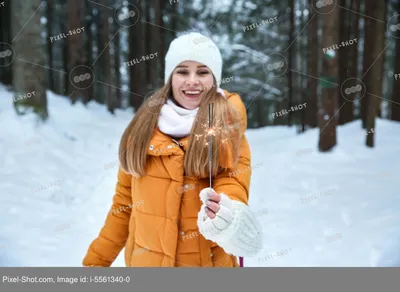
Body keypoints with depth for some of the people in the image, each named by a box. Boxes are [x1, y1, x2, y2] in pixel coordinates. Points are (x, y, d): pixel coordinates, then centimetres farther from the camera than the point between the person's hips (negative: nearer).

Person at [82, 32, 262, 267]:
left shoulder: (229, 130, -8)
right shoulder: (144, 126, -2)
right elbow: (125, 200, 4)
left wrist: (224, 215, -38)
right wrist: (97, 260, 4)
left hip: (207, 262, -2)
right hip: (146, 259, 2)